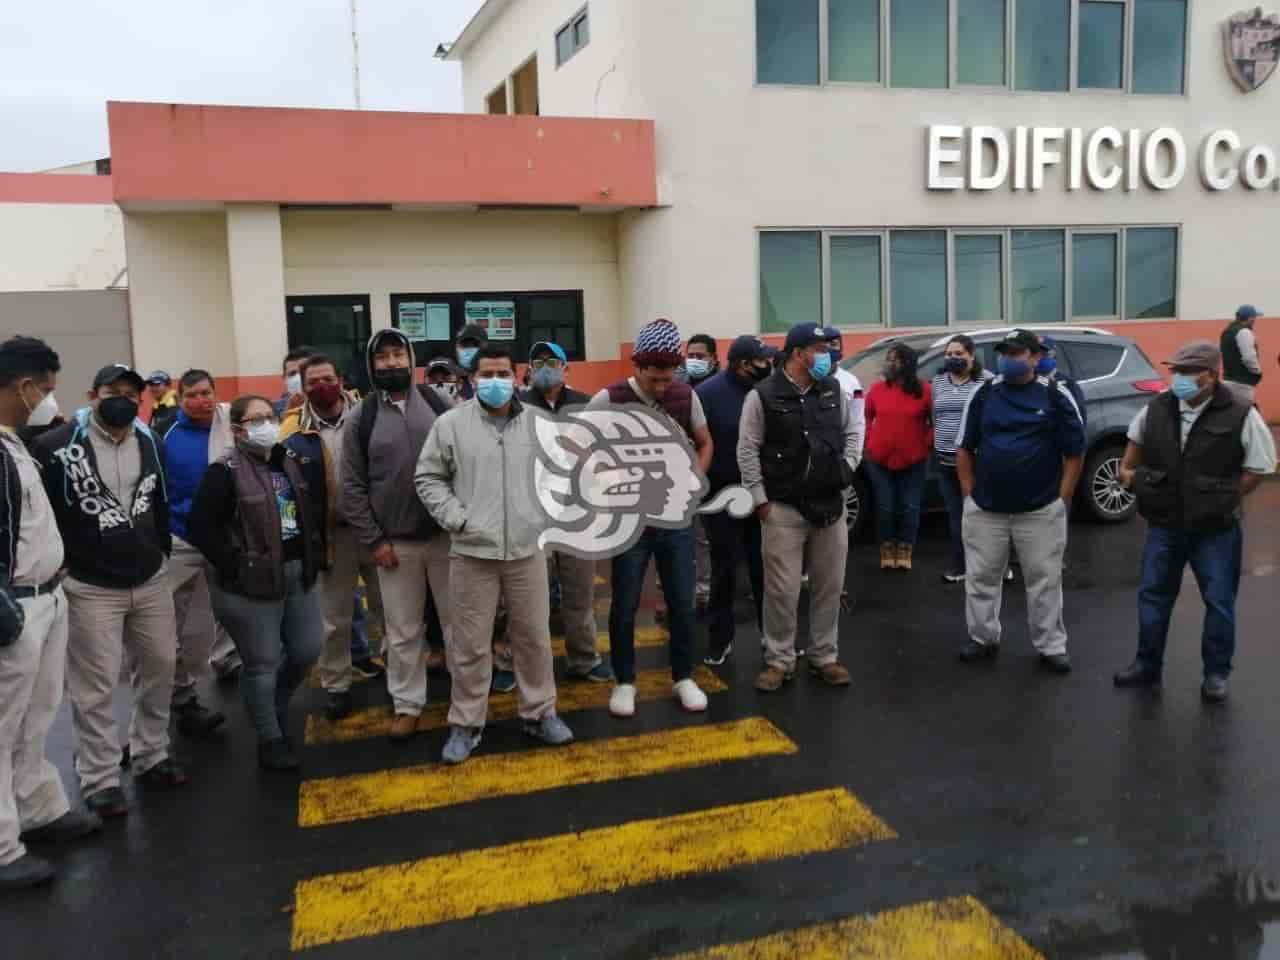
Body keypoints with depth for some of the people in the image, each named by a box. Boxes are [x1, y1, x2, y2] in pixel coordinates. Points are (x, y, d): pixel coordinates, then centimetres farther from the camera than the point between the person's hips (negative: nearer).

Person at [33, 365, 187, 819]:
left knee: (159, 668, 14)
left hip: (151, 580, 6)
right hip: (91, 587, -5)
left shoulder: (150, 442, 6)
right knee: (95, 687, 1)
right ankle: (99, 780, 13)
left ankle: (150, 756, 31)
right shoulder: (58, 446, -13)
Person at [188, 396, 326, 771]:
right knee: (263, 664, 2)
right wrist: (234, 566, -17)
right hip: (253, 582, -7)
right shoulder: (226, 470, -12)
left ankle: (275, 709, 39)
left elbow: (316, 508, 18)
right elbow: (201, 526, -17)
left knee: (307, 650, 14)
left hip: (299, 573, 7)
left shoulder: (292, 460, 9)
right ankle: (270, 739, 19)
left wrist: (316, 554, 8)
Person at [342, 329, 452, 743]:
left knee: (458, 621, 9)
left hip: (446, 534, 0)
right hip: (395, 543, 0)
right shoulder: (361, 417, 1)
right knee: (403, 630, 10)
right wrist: (373, 540, -5)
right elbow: (352, 486, 0)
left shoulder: (438, 404, 1)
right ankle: (407, 704, 24)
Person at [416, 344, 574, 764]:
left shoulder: (538, 423, 3)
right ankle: (465, 724, 22)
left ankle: (540, 712, 30)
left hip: (527, 548, 2)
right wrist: (455, 517, -8)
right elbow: (427, 478, 2)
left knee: (534, 636, 13)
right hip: (472, 552, -2)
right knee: (470, 643, 7)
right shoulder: (450, 424, -4)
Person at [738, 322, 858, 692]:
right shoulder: (763, 395, -8)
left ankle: (824, 657, 26)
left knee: (829, 587, 12)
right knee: (782, 590, 0)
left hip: (831, 507, 5)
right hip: (784, 510, -4)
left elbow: (852, 432, 18)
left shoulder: (834, 391, 6)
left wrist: (847, 467, 3)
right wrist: (760, 499, -9)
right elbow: (747, 450, -6)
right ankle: (779, 661, 15)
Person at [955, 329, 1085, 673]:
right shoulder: (983, 394, 4)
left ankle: (1051, 647, 17)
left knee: (1045, 581, 5)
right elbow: (964, 449, 9)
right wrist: (969, 495, 3)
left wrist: (1061, 502, -3)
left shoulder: (1056, 396, -2)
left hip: (1041, 510, -2)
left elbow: (1074, 453, 1)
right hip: (984, 509, 2)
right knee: (980, 578, 10)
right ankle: (983, 638, 25)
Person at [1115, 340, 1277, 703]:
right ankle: (1147, 665, 27)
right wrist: (1127, 472, 11)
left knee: (1219, 603, 7)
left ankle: (1216, 673, 24)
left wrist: (1225, 501, -9)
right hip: (1164, 524, 4)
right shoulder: (1156, 408, -2)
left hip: (1216, 529, -3)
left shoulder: (1241, 414, -15)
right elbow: (1136, 439, 19)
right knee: (1153, 595, 12)